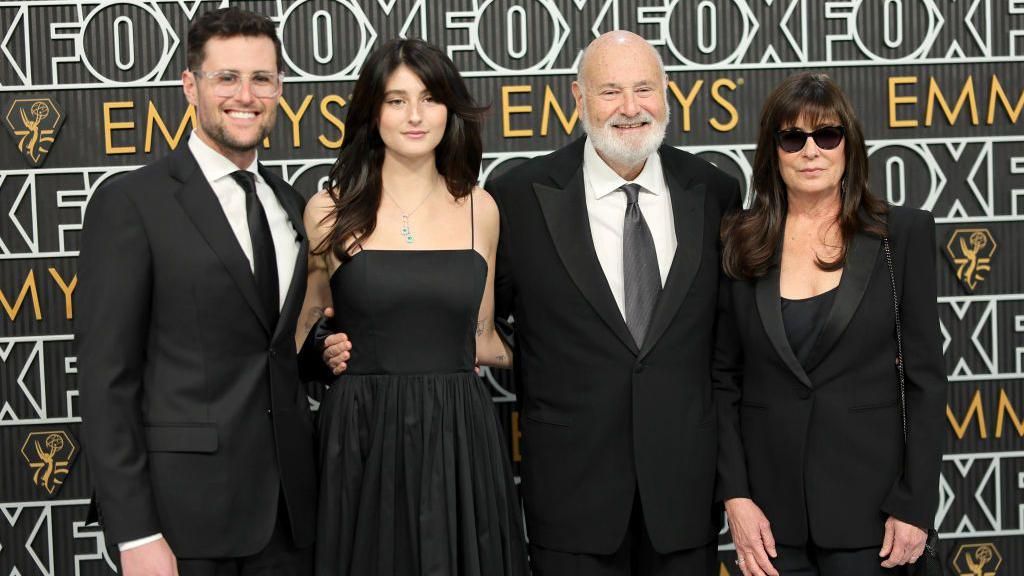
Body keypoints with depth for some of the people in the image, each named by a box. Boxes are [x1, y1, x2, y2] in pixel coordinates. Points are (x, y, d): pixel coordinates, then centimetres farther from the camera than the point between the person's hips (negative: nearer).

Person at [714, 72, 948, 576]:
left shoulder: (903, 233, -2)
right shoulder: (739, 242, 2)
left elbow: (926, 375, -2)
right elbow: (723, 377, 3)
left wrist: (915, 505, -7)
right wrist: (735, 496, -5)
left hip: (865, 504, -1)